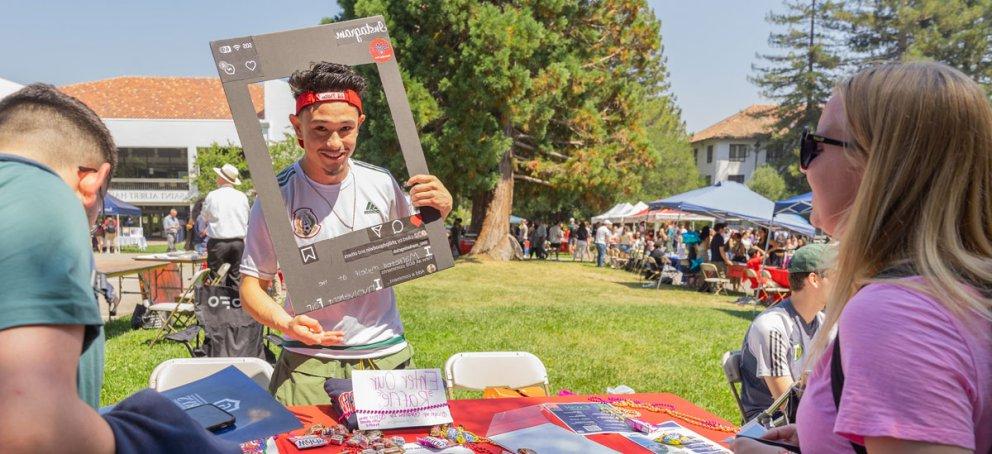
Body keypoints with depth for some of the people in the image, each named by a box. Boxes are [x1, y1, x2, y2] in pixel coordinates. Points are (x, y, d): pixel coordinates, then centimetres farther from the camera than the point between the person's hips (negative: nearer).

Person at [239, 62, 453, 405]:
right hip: (309, 365, -2)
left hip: (389, 357, 3)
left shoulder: (382, 184, -1)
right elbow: (252, 286, -3)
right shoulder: (278, 196, -9)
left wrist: (437, 213, -6)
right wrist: (286, 323, -23)